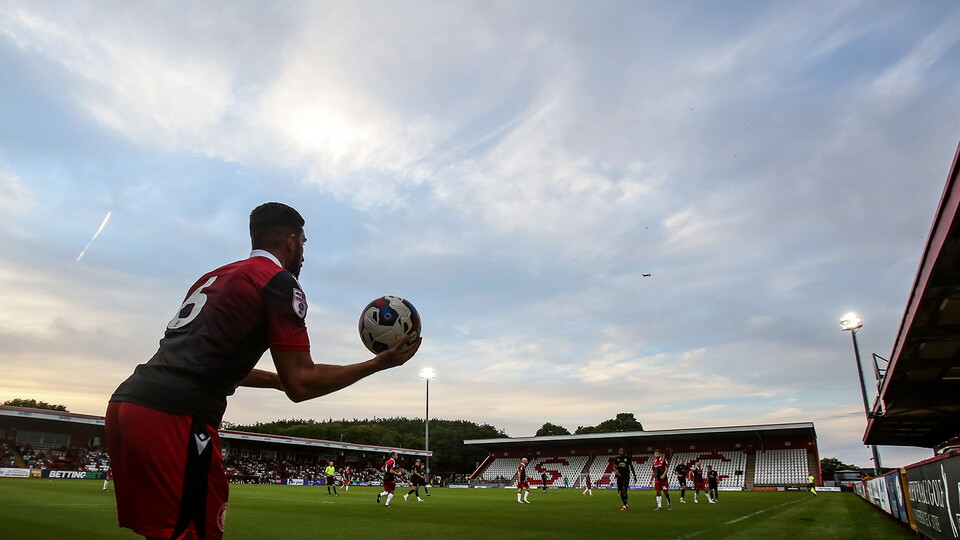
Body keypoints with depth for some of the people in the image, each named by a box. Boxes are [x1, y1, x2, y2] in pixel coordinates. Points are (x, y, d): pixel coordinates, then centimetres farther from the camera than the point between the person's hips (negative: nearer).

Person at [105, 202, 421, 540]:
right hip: (174, 417, -9)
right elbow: (301, 385, -7)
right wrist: (379, 363, 2)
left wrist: (278, 378, 43)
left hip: (124, 402, 9)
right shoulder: (281, 283, -3)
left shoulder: (214, 277, 23)